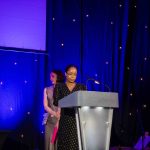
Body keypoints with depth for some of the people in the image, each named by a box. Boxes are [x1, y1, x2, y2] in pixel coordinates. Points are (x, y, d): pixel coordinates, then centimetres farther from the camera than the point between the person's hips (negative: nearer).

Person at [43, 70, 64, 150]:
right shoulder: (47, 90, 11)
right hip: (50, 120, 2)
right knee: (50, 142, -2)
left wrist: (59, 118, -16)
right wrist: (55, 114, -14)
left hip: (61, 119, -2)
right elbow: (45, 106, 3)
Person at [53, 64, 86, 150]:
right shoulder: (59, 87, 8)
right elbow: (56, 102, -5)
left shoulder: (82, 87, 12)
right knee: (65, 143, -5)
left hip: (78, 119, 1)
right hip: (64, 120, -1)